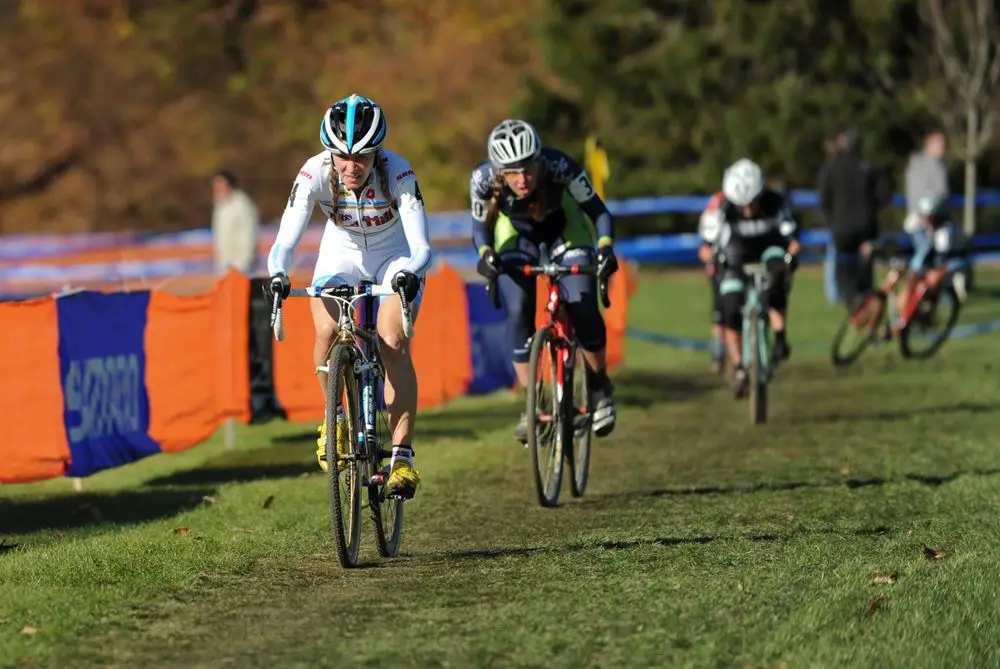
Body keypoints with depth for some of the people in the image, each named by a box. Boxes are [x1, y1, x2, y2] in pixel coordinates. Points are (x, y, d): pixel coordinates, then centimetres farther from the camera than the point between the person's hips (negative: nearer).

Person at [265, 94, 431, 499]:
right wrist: (278, 275, -53)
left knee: (394, 345, -22)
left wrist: (411, 274, -58)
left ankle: (402, 456, -19)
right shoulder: (315, 174, -28)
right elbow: (285, 241, -32)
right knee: (327, 332, -24)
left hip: (395, 257, -2)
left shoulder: (398, 174, -32)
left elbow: (422, 246, -36)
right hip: (341, 253, 2)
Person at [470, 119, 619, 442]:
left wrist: (605, 247, -41)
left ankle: (599, 387, 6)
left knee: (582, 306, -18)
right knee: (518, 312, -18)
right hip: (516, 234, 1)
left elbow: (598, 210, -24)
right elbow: (480, 224, -13)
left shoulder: (560, 167, -38)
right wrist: (485, 253, -33)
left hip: (564, 228, -1)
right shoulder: (483, 179, -32)